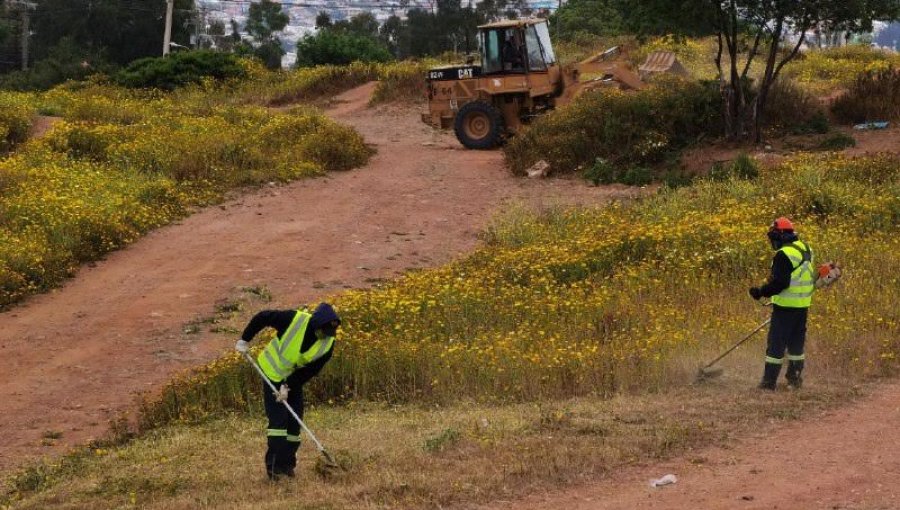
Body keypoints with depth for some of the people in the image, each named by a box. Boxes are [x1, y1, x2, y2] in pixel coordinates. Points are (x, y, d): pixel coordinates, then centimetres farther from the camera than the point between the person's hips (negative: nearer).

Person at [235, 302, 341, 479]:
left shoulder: (328, 344, -18)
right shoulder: (294, 319, -29)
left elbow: (311, 370, -13)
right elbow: (262, 317, -16)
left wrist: (288, 386, -20)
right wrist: (244, 340, -11)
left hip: (294, 381, 4)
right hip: (273, 374, -4)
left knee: (294, 423, 3)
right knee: (278, 420, -12)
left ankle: (287, 464, 14)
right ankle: (274, 466, -10)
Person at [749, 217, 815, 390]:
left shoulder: (784, 255, -18)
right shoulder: (805, 249, 11)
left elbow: (779, 283, -24)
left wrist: (761, 292, -16)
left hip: (786, 306, -8)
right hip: (803, 305, 8)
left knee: (776, 344, -2)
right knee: (796, 343, 16)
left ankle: (769, 382, 0)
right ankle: (795, 379, 21)